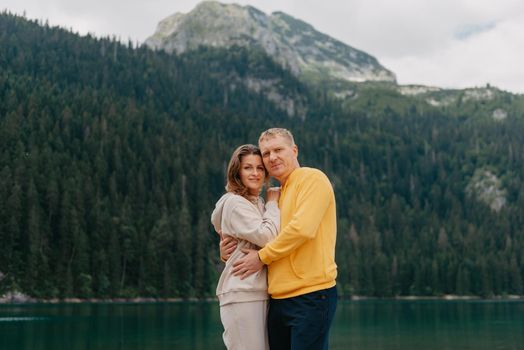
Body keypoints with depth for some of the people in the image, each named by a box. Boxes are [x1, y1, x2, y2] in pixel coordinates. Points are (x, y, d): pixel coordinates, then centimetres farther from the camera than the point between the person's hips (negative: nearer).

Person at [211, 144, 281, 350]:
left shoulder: (258, 204, 20)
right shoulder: (235, 203, -7)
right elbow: (267, 236, -17)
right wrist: (272, 204, -4)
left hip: (260, 293, 9)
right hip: (243, 295, -9)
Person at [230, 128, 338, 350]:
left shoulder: (312, 178, -6)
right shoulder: (276, 194, 20)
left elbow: (303, 228, -19)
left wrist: (262, 256, -8)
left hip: (310, 295, -8)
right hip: (278, 298, 8)